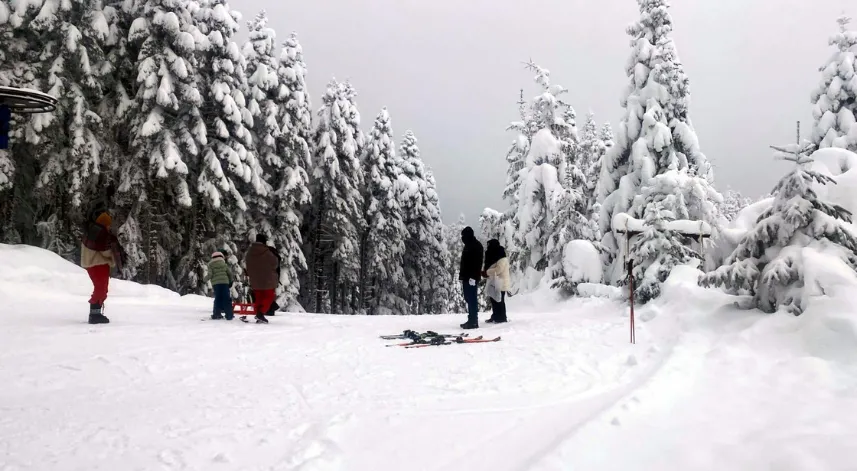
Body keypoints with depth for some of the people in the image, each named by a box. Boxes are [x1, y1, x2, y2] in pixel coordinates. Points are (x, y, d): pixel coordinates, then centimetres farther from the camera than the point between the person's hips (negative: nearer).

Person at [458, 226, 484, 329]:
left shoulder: (475, 246, -10)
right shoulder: (469, 246, 20)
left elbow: (477, 262, -20)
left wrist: (473, 276, -25)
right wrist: (463, 275, 21)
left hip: (471, 278, -10)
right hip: (467, 277, 10)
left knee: (471, 299, -9)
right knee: (470, 299, 12)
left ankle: (473, 321, -7)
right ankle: (471, 320, 17)